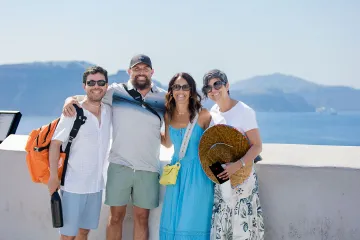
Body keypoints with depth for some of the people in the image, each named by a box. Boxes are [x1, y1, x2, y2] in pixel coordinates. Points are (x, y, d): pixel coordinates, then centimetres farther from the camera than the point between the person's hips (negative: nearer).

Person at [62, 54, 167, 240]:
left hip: (148, 168, 1)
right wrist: (70, 99, -13)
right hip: (119, 165, -1)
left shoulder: (163, 97, 5)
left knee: (142, 217, 9)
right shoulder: (116, 91, 1)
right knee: (116, 216, 7)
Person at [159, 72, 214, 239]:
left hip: (198, 173, -4)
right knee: (173, 222, 8)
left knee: (194, 224, 1)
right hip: (177, 173, 4)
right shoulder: (168, 115, 5)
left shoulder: (202, 115, -8)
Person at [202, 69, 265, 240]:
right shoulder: (212, 112, 7)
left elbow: (257, 146, -14)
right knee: (219, 225, 6)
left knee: (243, 224, -2)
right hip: (220, 176, 5)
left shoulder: (244, 111, -11)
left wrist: (238, 165, -27)